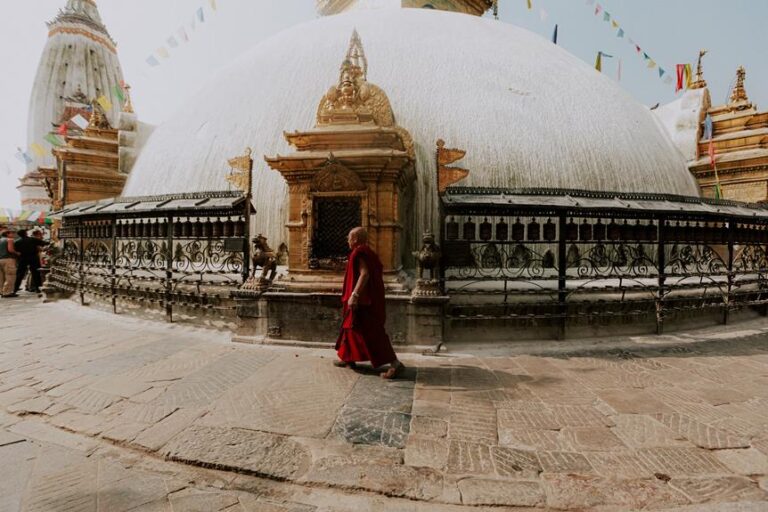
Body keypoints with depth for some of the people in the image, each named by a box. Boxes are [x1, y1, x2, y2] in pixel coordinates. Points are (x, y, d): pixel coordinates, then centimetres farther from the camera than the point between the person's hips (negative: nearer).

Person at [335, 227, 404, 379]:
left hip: (362, 300, -11)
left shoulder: (359, 253, -14)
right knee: (352, 325, 20)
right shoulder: (368, 252, 14)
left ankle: (395, 364, -9)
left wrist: (354, 295, -30)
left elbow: (364, 274, -27)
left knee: (371, 332, -8)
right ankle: (348, 359, 32)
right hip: (370, 298, 11)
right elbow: (375, 276, 16)